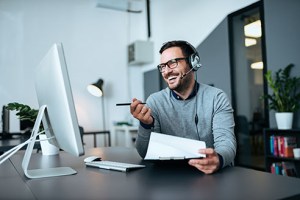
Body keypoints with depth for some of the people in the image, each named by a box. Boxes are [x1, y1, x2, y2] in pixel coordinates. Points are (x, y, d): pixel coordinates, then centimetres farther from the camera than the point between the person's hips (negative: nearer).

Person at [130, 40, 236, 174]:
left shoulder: (217, 98, -4)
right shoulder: (155, 101, -1)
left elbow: (226, 142, -14)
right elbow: (145, 153, -4)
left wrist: (218, 159, -36)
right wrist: (146, 124, -24)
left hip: (213, 174, 0)